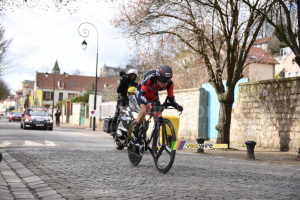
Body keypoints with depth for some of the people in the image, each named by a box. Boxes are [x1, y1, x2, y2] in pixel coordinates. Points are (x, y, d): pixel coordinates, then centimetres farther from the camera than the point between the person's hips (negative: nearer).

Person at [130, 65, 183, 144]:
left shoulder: (170, 84, -28)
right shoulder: (149, 78, -40)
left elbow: (171, 99, -17)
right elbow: (141, 94, -39)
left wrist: (177, 106, -37)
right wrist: (147, 103, -58)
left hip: (153, 95, 4)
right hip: (141, 92, -4)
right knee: (144, 109, -33)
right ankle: (135, 130, -11)